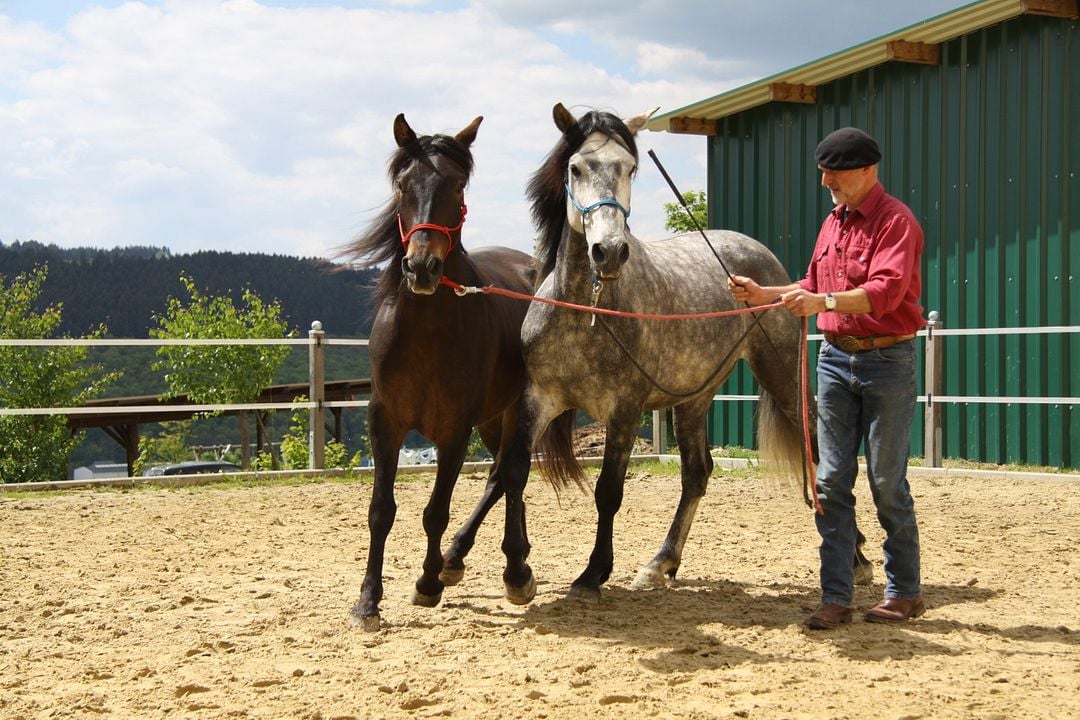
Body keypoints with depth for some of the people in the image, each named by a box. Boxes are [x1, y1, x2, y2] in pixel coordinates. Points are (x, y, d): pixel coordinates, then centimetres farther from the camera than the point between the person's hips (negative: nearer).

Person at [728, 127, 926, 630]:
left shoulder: (895, 221, -11)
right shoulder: (833, 223, 13)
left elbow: (885, 291, -25)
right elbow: (814, 288, 18)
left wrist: (825, 301, -36)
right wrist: (763, 295, 5)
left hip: (887, 360, -7)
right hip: (835, 358, 7)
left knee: (887, 483, 1)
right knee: (831, 481, 3)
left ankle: (904, 592, 15)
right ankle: (835, 598, 7)